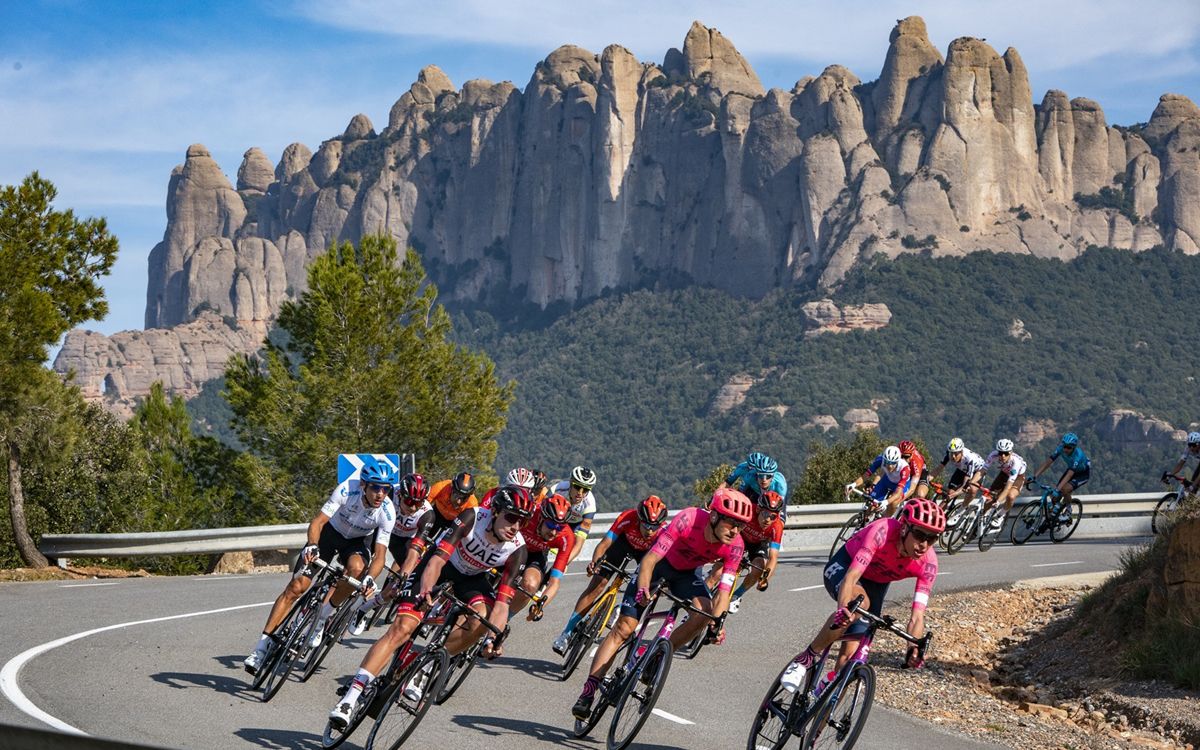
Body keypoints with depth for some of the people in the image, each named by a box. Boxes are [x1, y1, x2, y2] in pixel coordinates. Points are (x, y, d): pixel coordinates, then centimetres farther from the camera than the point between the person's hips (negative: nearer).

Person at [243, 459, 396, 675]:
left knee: (356, 567, -35)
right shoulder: (347, 490, -30)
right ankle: (261, 648, -8)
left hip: (356, 542, 1)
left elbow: (380, 554, -27)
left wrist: (370, 578, -46)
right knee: (297, 586, -12)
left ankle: (322, 618, -11)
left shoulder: (387, 512, -27)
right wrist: (312, 546, -48)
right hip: (331, 532, 0)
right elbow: (318, 521, -29)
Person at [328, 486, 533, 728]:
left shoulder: (517, 549, -25)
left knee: (481, 620, -29)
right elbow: (438, 559, -37)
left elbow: (501, 602, -27)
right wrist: (425, 592, -54)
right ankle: (350, 698, -20)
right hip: (441, 564, -3)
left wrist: (493, 638, -42)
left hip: (471, 578, 3)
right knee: (402, 628, -17)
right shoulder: (473, 518, -31)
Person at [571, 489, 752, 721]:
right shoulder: (689, 519, -36)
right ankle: (588, 692, -9)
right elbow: (651, 558, -35)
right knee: (624, 628, -11)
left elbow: (724, 591, -26)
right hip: (660, 561, -3)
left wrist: (716, 622, -42)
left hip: (688, 572, 3)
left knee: (704, 613, -26)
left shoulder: (734, 546, -26)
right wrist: (643, 589, -49)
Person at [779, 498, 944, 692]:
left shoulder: (928, 563, -26)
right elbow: (852, 576, -45)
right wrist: (843, 609, -63)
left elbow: (917, 616, -28)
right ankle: (807, 658, -22)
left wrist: (914, 649, -47)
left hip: (875, 585, 4)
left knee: (850, 653, -8)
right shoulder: (882, 531, -37)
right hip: (844, 567, -4)